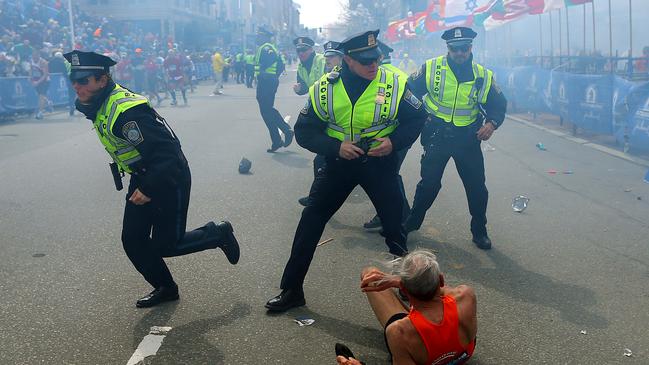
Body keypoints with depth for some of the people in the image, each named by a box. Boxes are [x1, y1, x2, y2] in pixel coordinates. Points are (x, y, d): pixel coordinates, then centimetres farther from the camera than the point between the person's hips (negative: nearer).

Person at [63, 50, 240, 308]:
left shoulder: (126, 111, -29)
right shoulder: (98, 105, 1)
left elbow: (167, 151, -31)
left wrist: (149, 189, -29)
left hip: (170, 179, -9)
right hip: (142, 179, 9)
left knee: (165, 245, -2)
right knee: (133, 240, 8)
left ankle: (218, 234, 20)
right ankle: (165, 288, 27)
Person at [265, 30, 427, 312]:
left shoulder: (395, 84, -14)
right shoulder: (324, 89, -13)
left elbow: (417, 119, -1)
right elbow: (304, 131, -7)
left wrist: (395, 142, -18)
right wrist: (336, 147, -22)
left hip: (380, 162, 0)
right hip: (339, 162, 1)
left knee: (394, 225, 6)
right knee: (310, 221, -1)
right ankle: (291, 290, 13)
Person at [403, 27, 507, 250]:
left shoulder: (484, 76, -1)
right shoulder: (431, 68, -6)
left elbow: (498, 105, 6)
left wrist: (492, 123, -13)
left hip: (468, 139, 1)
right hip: (437, 136, -1)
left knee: (477, 187, 5)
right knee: (429, 183, 8)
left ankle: (479, 231, 24)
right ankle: (412, 222, 29)